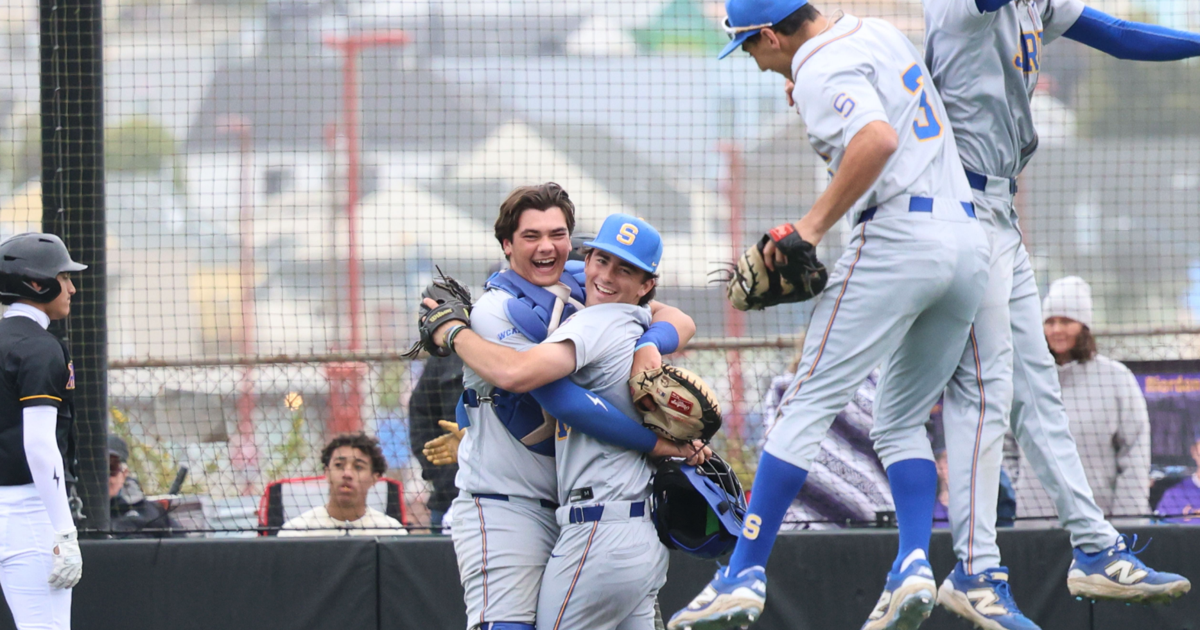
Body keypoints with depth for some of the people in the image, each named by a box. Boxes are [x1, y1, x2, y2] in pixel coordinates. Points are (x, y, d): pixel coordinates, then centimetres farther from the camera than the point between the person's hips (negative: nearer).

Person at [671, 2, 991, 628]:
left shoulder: (822, 70, -8)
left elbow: (879, 139, -25)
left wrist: (814, 223, -20)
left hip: (898, 236, -9)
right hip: (970, 241, 9)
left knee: (808, 403, -6)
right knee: (902, 420, 17)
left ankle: (744, 576, -9)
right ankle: (915, 565, -1)